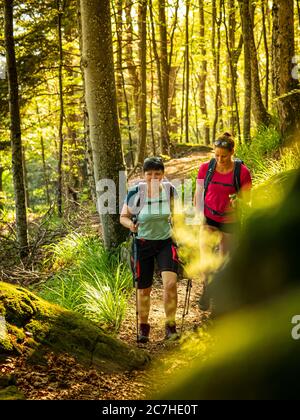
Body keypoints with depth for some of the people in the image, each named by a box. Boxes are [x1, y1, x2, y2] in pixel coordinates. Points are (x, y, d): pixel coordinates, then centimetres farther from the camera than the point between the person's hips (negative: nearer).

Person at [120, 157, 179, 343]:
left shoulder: (170, 190, -8)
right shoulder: (135, 193, -14)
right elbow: (123, 216, -4)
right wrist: (130, 224, -24)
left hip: (166, 242, 1)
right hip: (143, 245, -1)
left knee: (171, 283, -18)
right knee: (144, 289, 8)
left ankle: (170, 326, -2)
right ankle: (143, 327, 30)